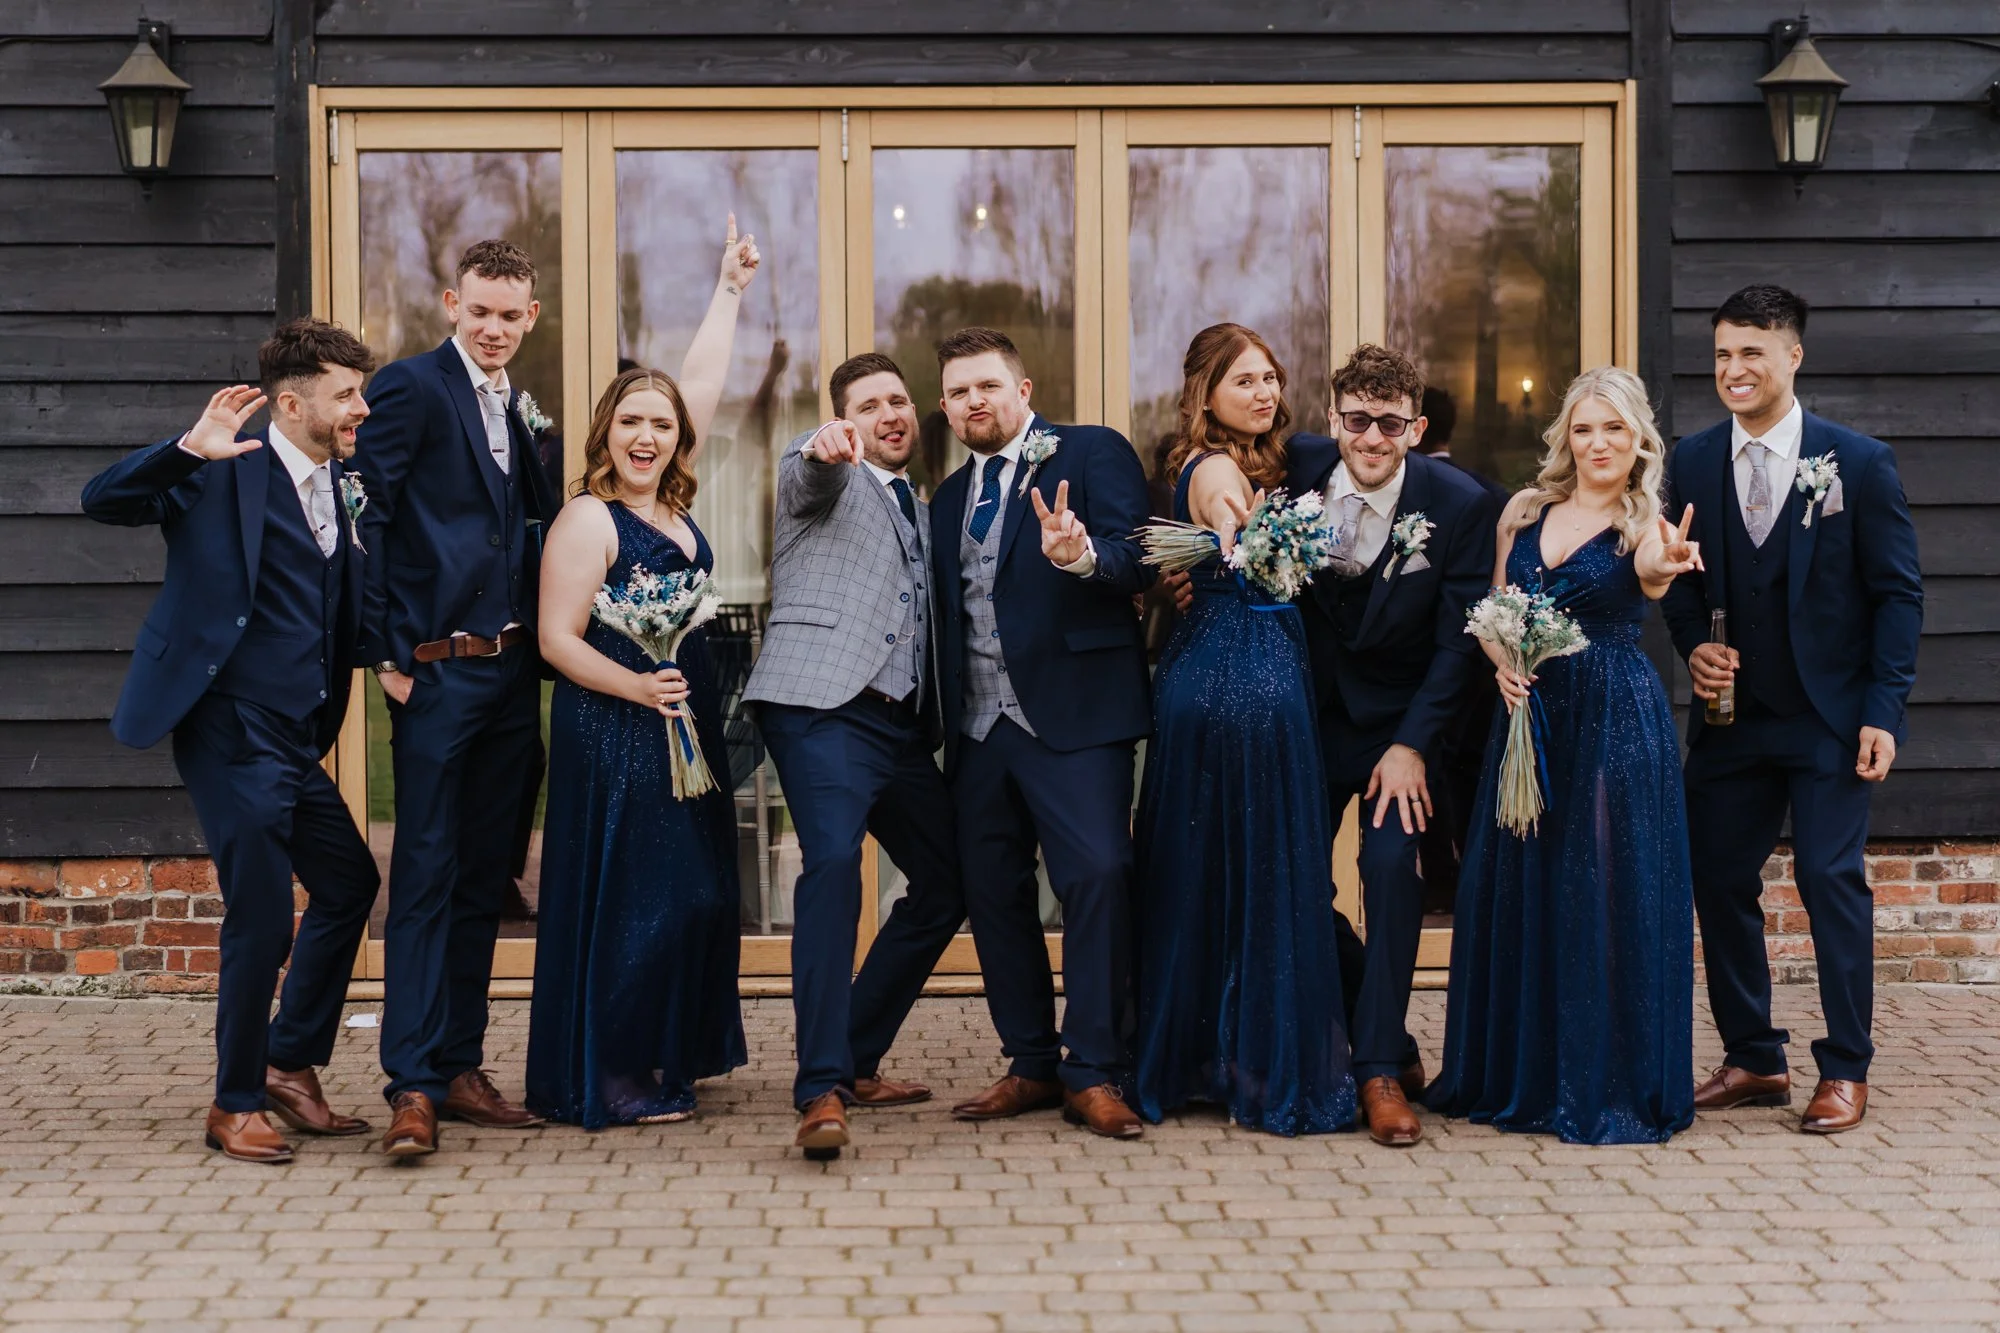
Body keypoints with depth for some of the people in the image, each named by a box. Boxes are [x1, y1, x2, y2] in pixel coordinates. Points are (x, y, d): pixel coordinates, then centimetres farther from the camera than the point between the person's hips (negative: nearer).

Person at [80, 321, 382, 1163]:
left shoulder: (338, 486, 13)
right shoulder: (224, 472, -9)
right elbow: (103, 500, -20)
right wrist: (188, 451, -33)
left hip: (296, 740, 8)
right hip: (233, 730, -8)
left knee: (349, 884, 16)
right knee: (261, 918, -7)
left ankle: (288, 1063, 31)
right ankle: (236, 1105, 9)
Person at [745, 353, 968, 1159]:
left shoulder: (922, 514, 28)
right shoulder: (820, 477, 7)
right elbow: (810, 475, -18)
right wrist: (826, 449, -41)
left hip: (904, 724, 8)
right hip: (824, 706, -8)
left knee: (948, 882, 11)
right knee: (833, 862, -26)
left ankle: (856, 1060, 22)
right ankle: (822, 1091, -31)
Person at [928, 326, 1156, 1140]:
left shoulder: (1093, 454, 1)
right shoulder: (949, 499, 20)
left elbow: (1137, 559, -12)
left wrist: (1081, 555, -33)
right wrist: (946, 720, 11)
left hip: (1074, 713, -6)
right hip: (979, 726, 7)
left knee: (1098, 875, -15)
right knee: (994, 892, 7)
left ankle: (1093, 1075, -9)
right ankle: (1033, 1066, 17)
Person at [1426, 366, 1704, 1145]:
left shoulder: (1645, 526, -3)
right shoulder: (1525, 512, 9)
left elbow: (1649, 579, -27)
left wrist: (1662, 569, -51)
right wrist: (1503, 665, -9)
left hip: (1615, 721, -4)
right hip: (1530, 714, 4)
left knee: (1606, 893, -4)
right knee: (1518, 889, 8)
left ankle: (1611, 1084, 6)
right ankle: (1519, 1073, 22)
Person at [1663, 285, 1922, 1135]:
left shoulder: (1858, 462, -4)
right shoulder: (1692, 464, 5)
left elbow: (1898, 593, -3)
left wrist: (1883, 711, -10)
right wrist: (1694, 647, -8)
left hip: (1830, 718, -4)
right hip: (1731, 714, 4)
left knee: (1831, 877, -5)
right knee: (1719, 880, 4)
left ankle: (1845, 1071, 6)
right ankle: (1754, 1062, 17)